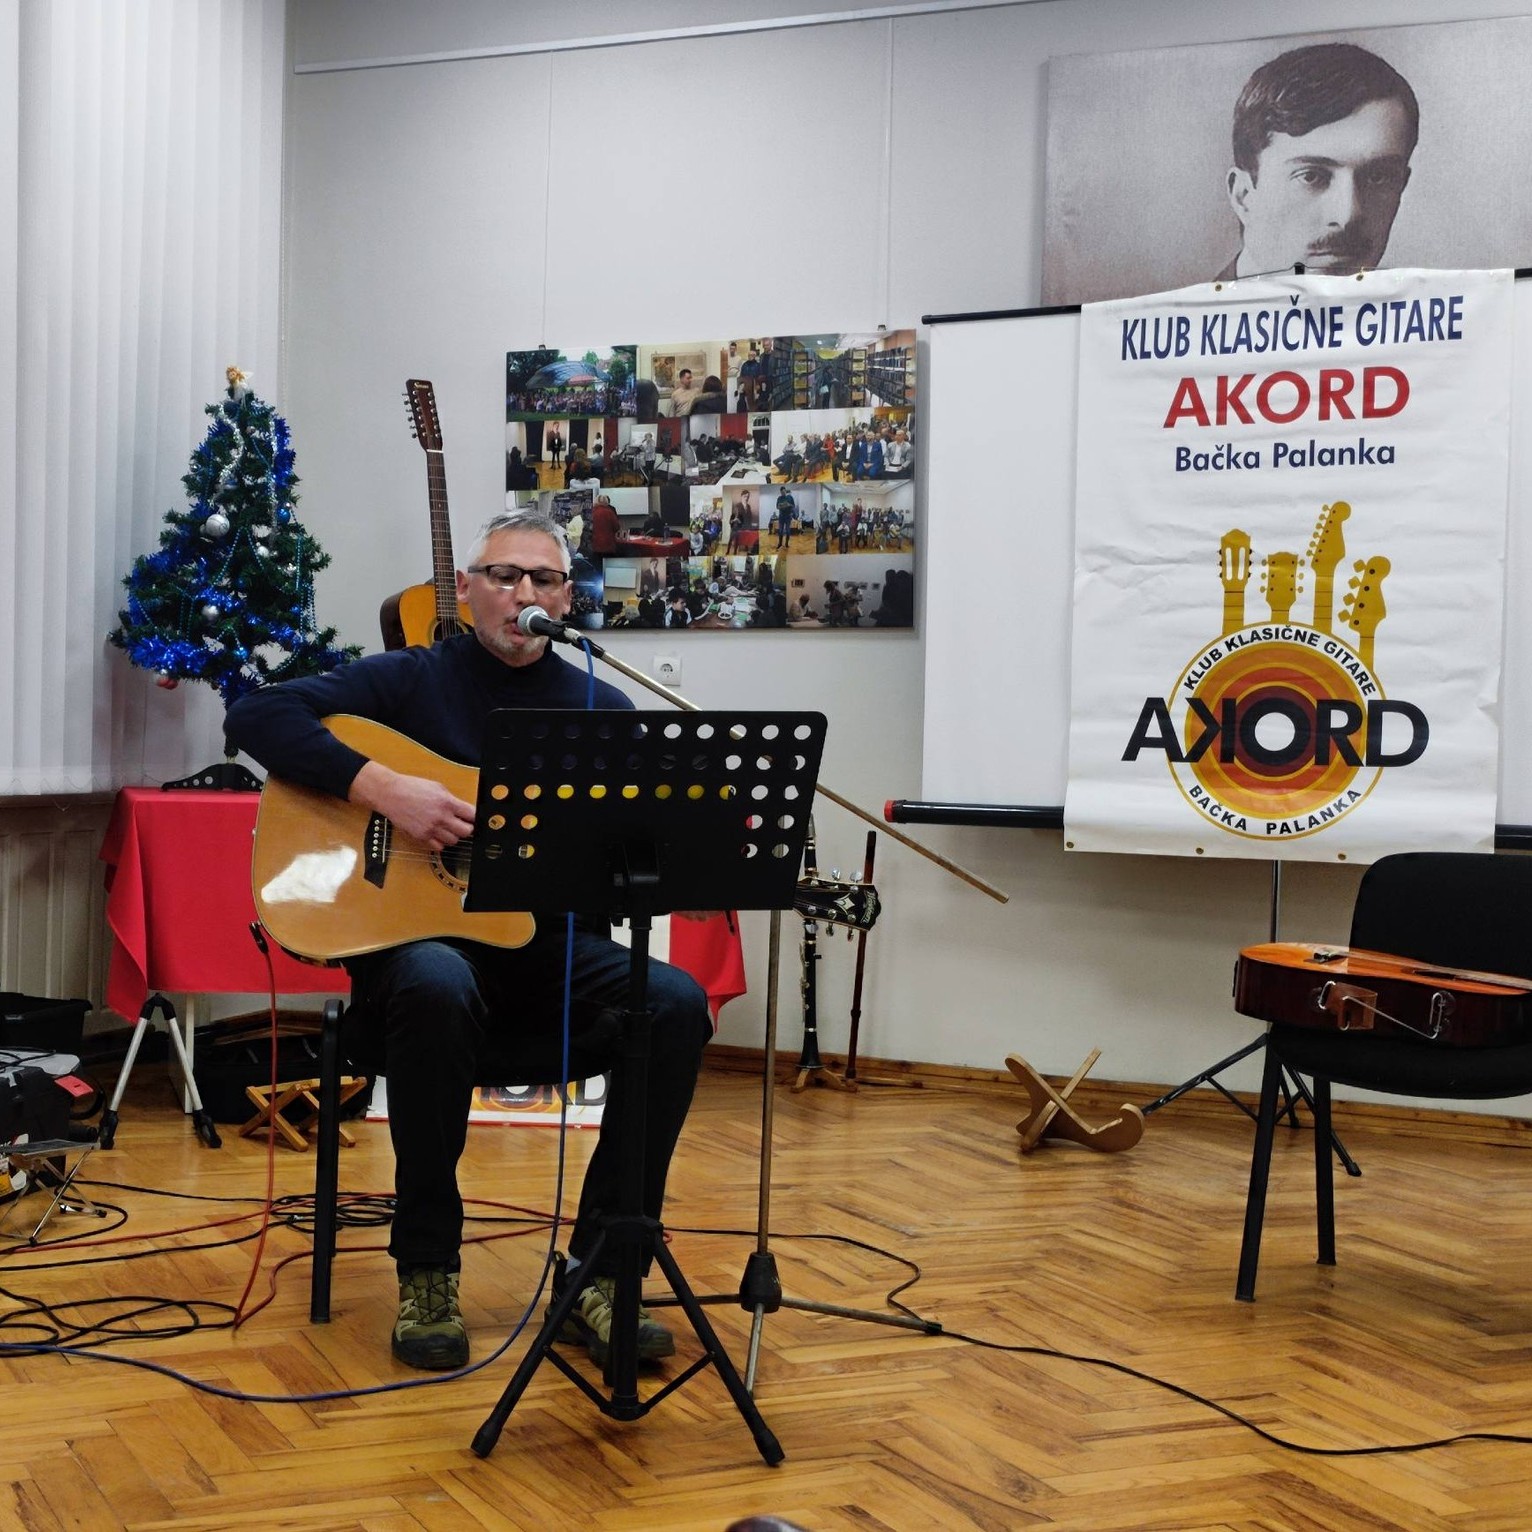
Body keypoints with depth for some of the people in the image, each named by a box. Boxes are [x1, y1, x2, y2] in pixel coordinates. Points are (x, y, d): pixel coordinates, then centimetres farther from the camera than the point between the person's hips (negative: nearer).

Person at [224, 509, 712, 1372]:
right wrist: (384, 788, -20)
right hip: (416, 936, -3)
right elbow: (259, 717, -9)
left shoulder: (603, 710, 11)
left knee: (677, 1002, -25)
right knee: (437, 988, -39)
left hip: (550, 947, 3)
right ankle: (427, 1272, -21)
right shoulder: (412, 680, 3)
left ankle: (598, 1271, -17)